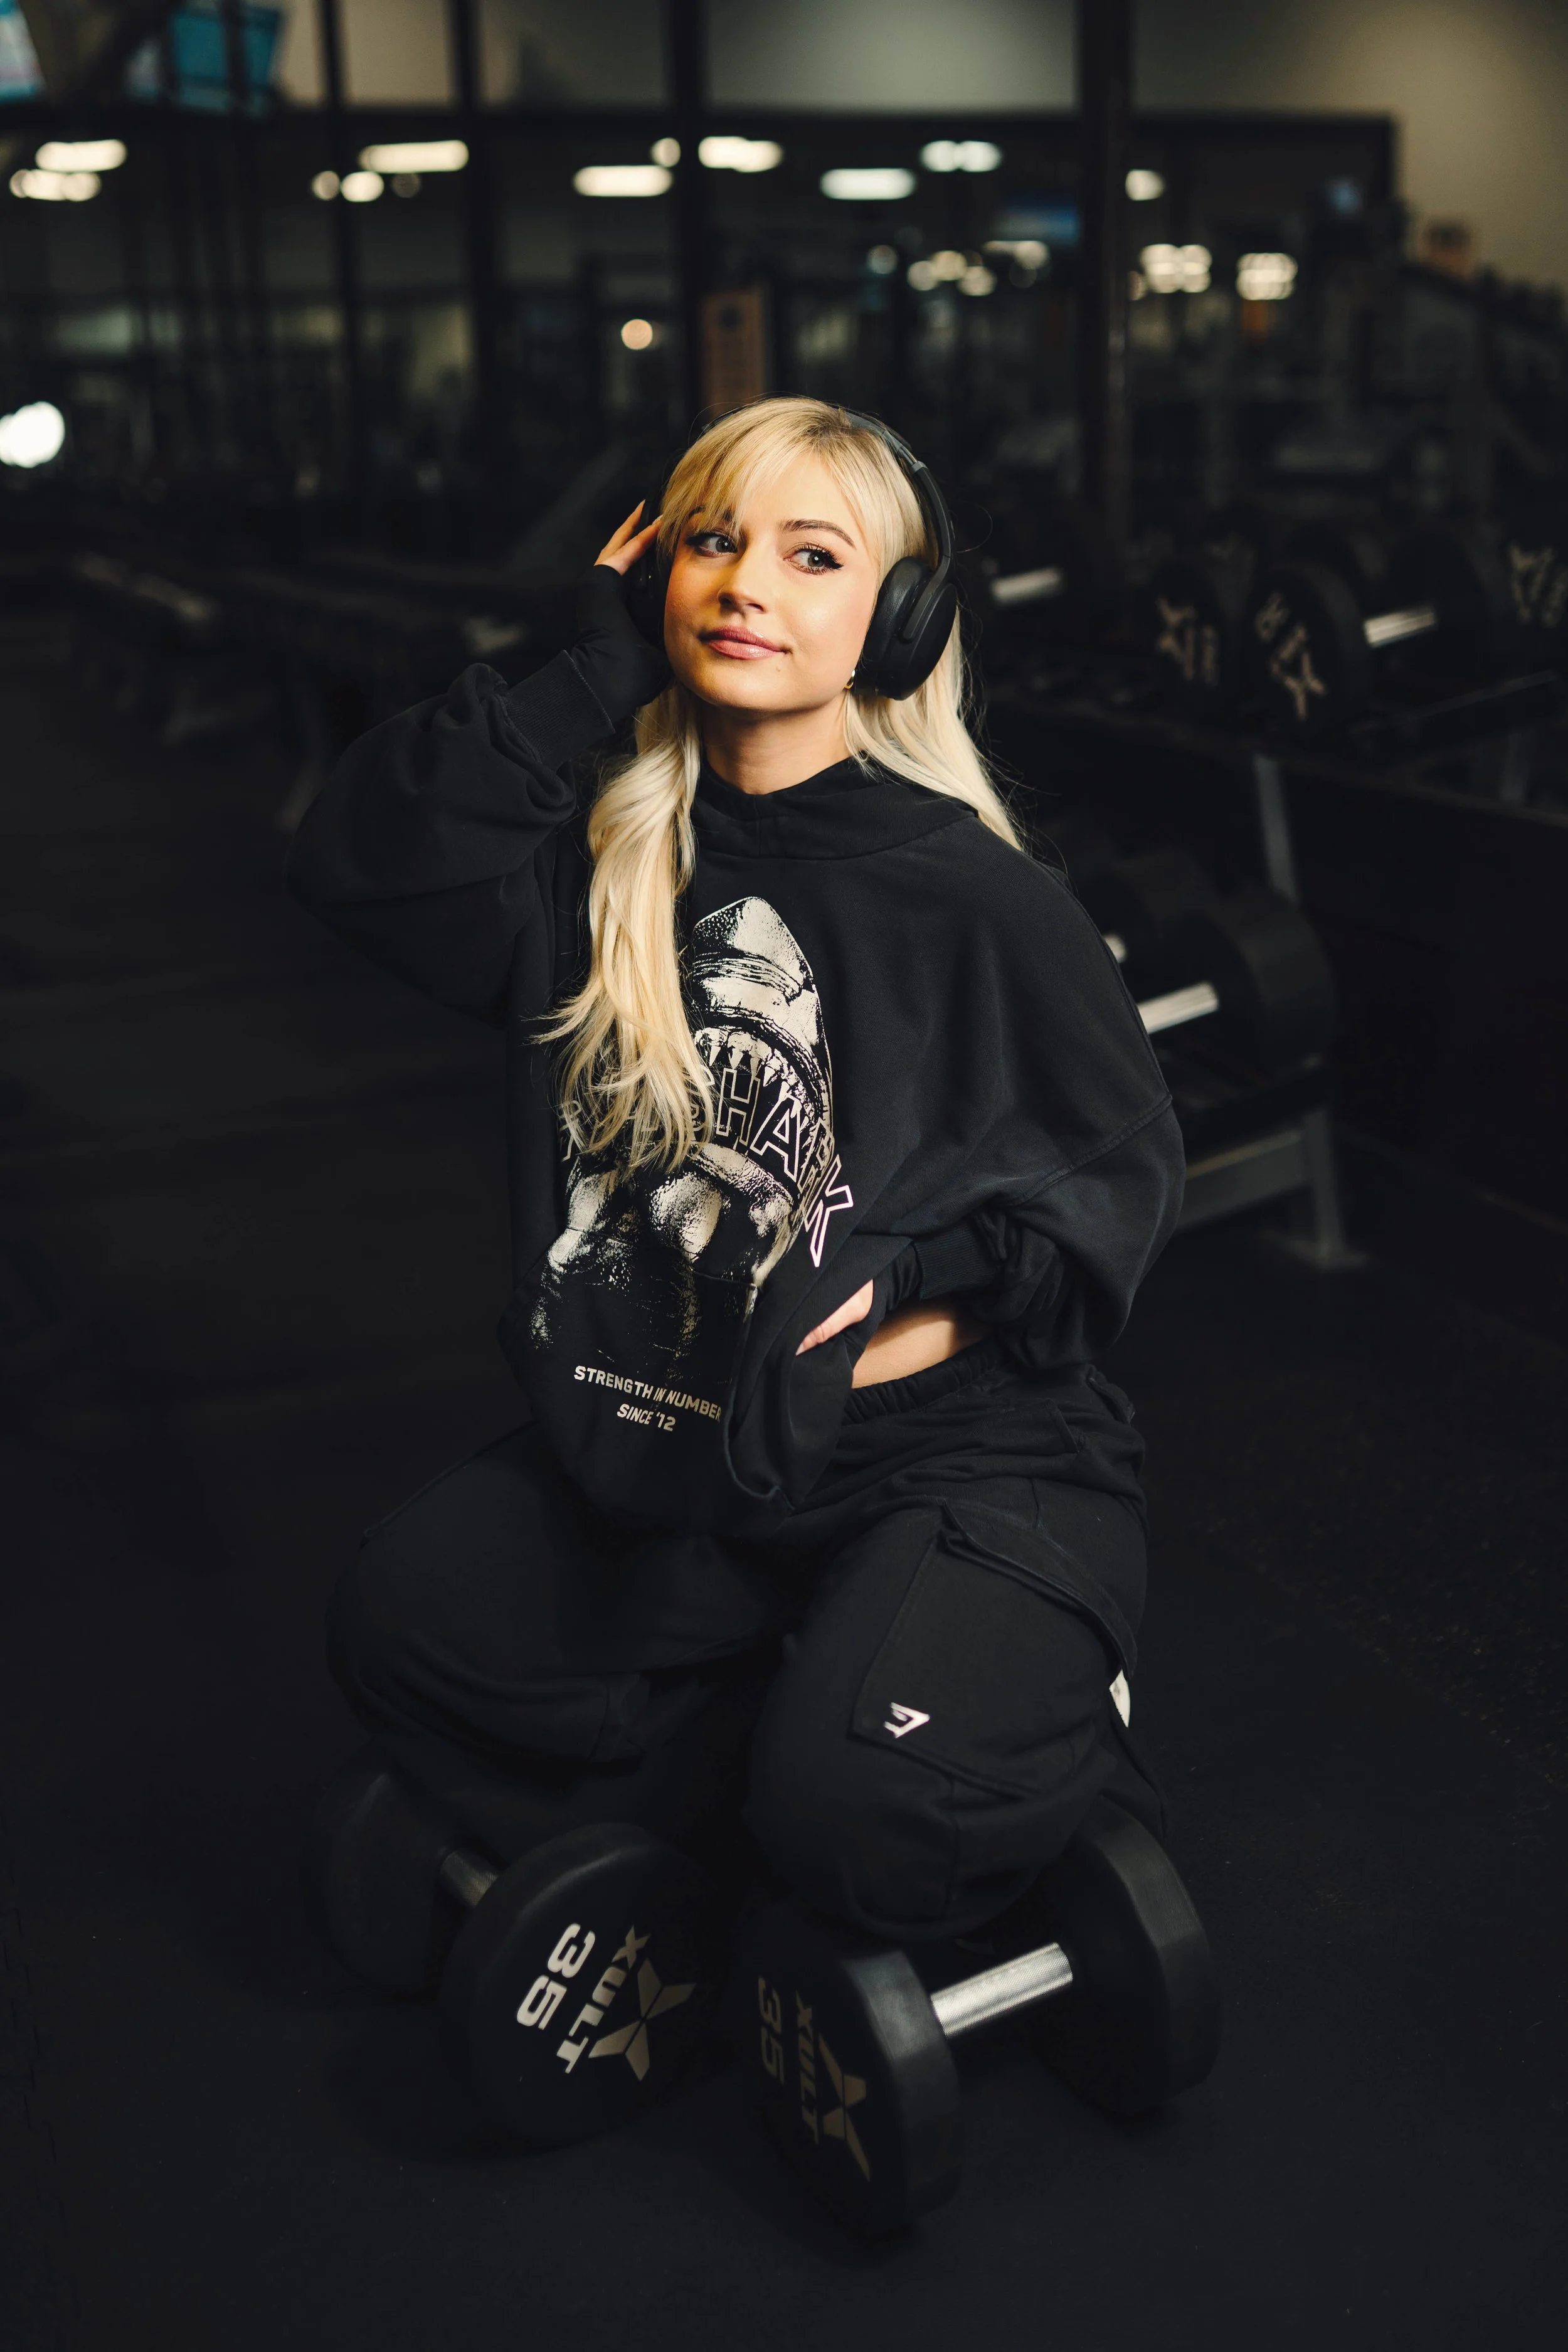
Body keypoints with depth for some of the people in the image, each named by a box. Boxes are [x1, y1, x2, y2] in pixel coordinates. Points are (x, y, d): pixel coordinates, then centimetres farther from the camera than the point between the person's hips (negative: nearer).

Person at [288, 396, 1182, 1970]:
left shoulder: (978, 899, -10)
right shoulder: (605, 859, 4)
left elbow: (1120, 1167, -6)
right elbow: (355, 866, -9)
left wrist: (932, 1294, -23)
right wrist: (594, 677, -11)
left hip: (950, 1451, -5)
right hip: (654, 1447, 5)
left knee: (853, 1814, -25)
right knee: (400, 1623, -8)